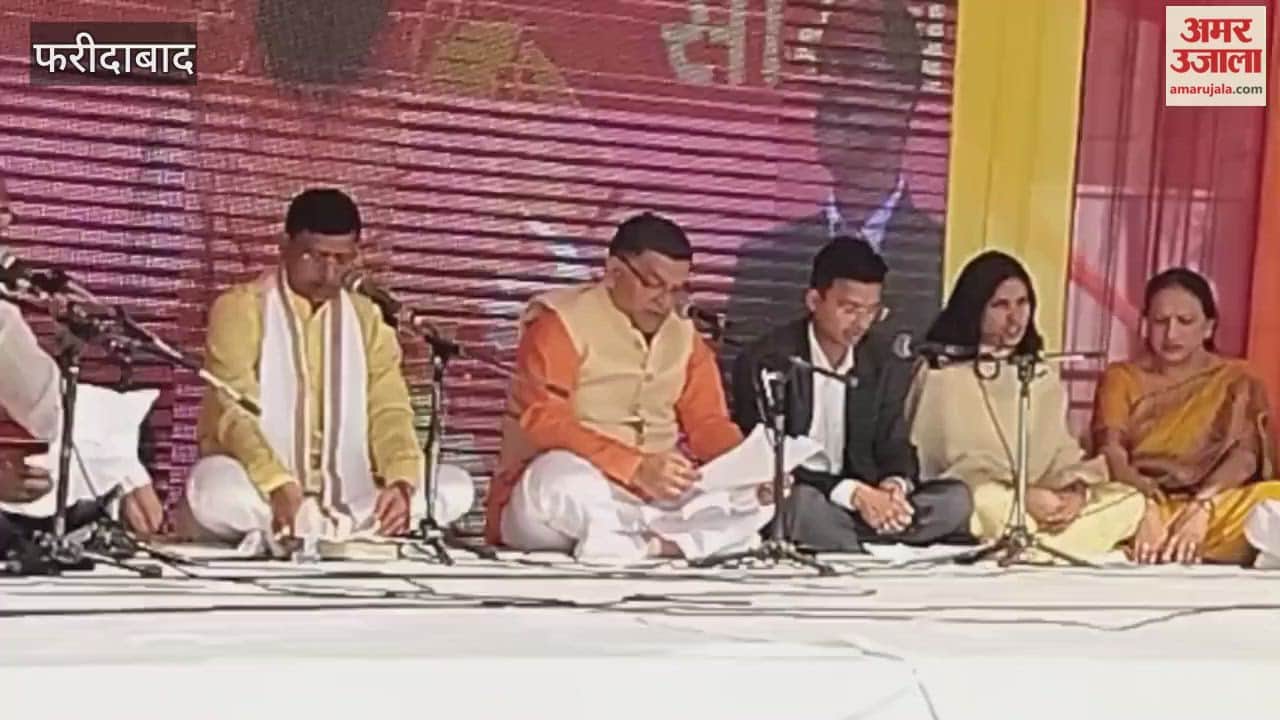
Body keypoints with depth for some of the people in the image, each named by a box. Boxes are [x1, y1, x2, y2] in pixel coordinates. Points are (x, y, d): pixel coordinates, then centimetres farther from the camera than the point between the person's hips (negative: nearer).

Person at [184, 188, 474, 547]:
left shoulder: (367, 318, 10)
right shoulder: (240, 308, -4)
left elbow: (389, 411, 1)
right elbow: (232, 413, -16)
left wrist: (401, 483, -22)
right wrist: (278, 487, -35)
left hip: (344, 494, 5)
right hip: (263, 493, -4)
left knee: (454, 486, -17)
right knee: (214, 487, -38)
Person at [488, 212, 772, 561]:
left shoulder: (684, 337, 12)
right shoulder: (560, 321, -8)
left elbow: (708, 423, 9)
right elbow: (544, 422, -19)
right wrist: (637, 467, -32)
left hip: (656, 493, 6)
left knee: (753, 494, -13)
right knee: (566, 481, -39)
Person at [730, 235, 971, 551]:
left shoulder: (886, 368, 6)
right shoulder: (764, 361, -11)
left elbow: (896, 449, 6)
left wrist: (894, 486, -21)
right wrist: (852, 493, -28)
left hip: (865, 502, 5)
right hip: (787, 502, -5)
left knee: (955, 498, -17)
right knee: (804, 502, -40)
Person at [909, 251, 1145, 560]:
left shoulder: (1043, 376, 19)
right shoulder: (942, 373, 0)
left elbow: (1061, 451, 11)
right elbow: (949, 462, -11)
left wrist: (1075, 490, -12)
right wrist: (1021, 497, -21)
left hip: (1041, 509, 6)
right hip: (970, 503, -6)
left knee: (1129, 500, -17)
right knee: (988, 504, -40)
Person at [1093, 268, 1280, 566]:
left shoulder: (1237, 382, 12)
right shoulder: (1121, 378, 13)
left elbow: (1245, 456, -6)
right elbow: (1111, 454, -4)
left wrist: (1202, 507, -27)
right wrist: (1147, 507, -26)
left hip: (1217, 510, 0)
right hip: (1136, 504, 0)